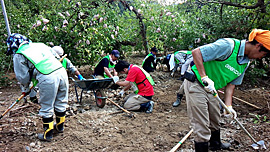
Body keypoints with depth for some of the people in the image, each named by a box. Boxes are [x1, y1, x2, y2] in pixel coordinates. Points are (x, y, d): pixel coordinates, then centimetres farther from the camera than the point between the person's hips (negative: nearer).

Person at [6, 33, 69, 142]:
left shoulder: (18, 55, 10)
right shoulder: (39, 45, 25)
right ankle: (60, 126, 40)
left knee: (46, 108, 10)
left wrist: (25, 89, 29)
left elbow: (23, 76, 11)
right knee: (61, 103, 21)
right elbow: (56, 55, 29)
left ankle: (48, 135, 22)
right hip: (61, 71, 6)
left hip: (48, 78, -6)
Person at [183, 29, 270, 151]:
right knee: (202, 126, -4)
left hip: (211, 89, 9)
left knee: (215, 119, 25)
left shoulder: (245, 63, 5)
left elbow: (231, 83, 8)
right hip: (195, 85, -9)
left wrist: (228, 105, -2)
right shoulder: (228, 46, -23)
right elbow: (196, 52, -27)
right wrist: (204, 77, -31)